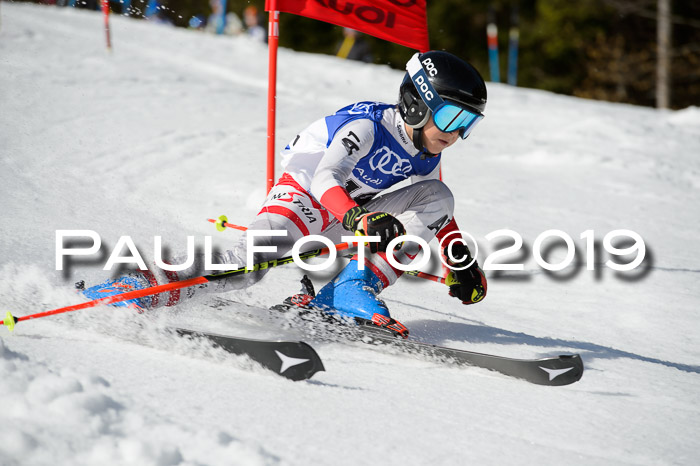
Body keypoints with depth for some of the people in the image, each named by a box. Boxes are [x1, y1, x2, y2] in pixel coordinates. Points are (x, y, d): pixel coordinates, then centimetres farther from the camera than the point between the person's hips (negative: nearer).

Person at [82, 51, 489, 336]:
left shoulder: (428, 155, -2)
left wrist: (460, 259, 6)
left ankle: (353, 290, -20)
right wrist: (363, 221, -57)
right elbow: (326, 180, -40)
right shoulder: (365, 127, -26)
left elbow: (436, 211, 17)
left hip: (346, 214, 8)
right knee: (249, 263, -37)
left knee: (437, 197, -11)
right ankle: (153, 286, -26)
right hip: (303, 193, -8)